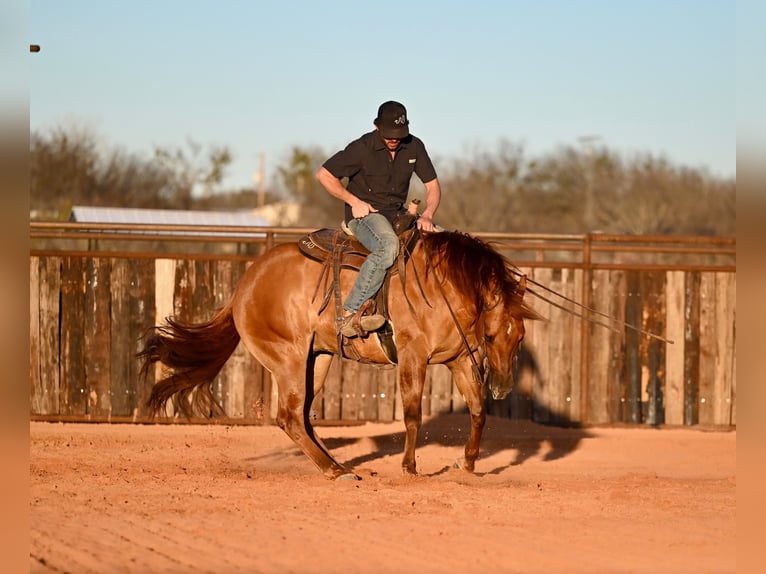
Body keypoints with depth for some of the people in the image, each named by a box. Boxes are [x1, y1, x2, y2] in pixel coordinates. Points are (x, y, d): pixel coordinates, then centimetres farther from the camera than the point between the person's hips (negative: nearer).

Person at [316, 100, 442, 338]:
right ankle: (349, 314, -43)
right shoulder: (362, 148, -13)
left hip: (397, 214, 7)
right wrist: (354, 201, -13)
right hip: (364, 213, -7)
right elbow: (324, 174, -8)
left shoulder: (414, 147, 1)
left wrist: (427, 215, -12)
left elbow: (433, 186, 7)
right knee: (388, 245, -39)